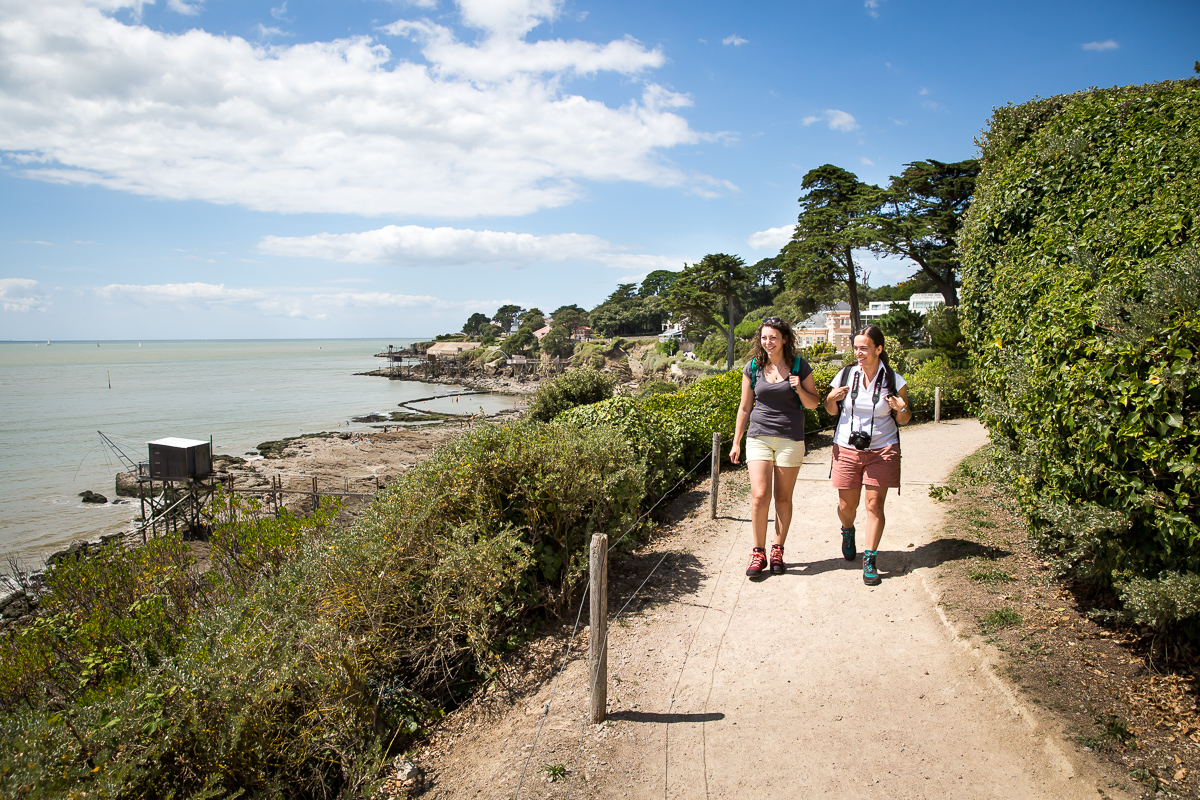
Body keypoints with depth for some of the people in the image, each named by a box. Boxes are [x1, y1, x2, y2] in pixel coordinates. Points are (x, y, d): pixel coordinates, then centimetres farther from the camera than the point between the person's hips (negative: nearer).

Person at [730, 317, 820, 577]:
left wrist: (800, 390, -13)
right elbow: (745, 407, 11)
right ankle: (758, 552, 5)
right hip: (759, 438, 0)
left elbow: (814, 403, 8)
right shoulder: (753, 368, 5)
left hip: (790, 439, 0)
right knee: (759, 496, -9)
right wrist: (736, 442, 11)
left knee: (783, 498, 5)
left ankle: (778, 551, 20)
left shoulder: (799, 366, 2)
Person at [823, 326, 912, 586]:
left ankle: (869, 560, 5)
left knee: (874, 505, -5)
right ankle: (848, 532, 40)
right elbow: (832, 411, 13)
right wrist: (833, 398, -9)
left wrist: (901, 409, -16)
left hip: (882, 450, -1)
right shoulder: (846, 375, 1)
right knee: (846, 505, 6)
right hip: (847, 448, 2)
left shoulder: (894, 381, -2)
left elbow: (903, 420, 6)